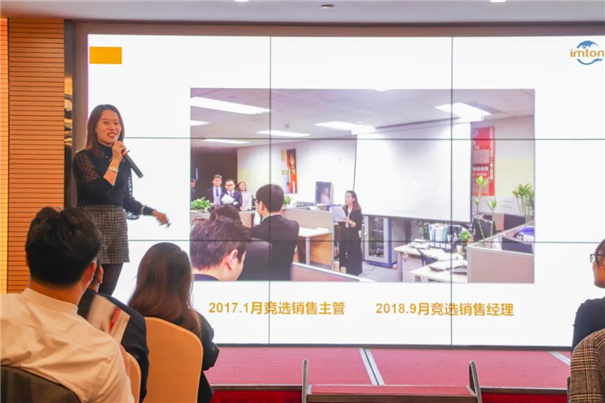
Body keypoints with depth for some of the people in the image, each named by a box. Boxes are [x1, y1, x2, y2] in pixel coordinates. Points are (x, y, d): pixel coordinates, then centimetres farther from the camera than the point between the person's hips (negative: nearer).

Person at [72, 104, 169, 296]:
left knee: (108, 292, 9)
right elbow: (101, 192, -18)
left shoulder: (123, 160, 12)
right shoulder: (84, 157, -6)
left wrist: (153, 212, 14)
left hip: (118, 225, 6)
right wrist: (115, 161, -13)